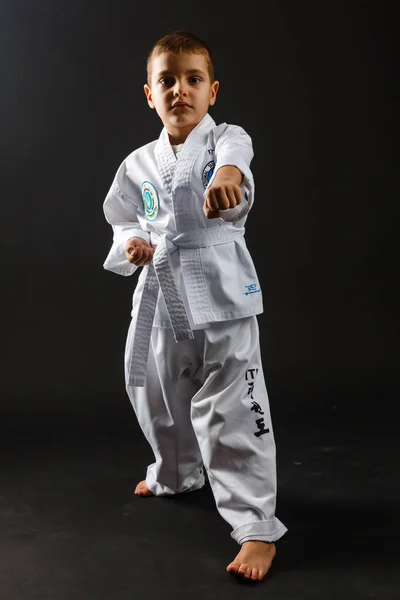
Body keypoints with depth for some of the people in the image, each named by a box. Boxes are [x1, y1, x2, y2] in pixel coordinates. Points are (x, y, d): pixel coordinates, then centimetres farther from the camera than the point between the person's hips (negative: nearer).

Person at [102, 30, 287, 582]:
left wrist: (227, 176, -55)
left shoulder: (228, 140, -6)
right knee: (159, 399, 21)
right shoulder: (139, 164, 8)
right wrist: (131, 243, -5)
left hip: (221, 294, -5)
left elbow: (234, 160, -31)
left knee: (232, 412, -8)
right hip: (161, 297, 6)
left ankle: (256, 526, 3)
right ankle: (177, 475, 50)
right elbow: (124, 220, 19)